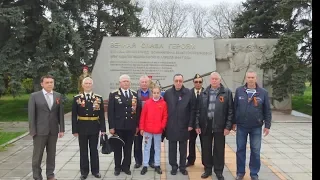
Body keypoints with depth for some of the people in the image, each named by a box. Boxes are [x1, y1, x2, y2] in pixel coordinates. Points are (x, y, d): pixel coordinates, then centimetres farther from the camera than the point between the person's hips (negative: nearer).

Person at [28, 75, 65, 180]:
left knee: (52, 154, 11)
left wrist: (61, 129, 2)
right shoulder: (34, 96, -3)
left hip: (53, 130, 3)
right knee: (37, 155, 6)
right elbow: (31, 114, -5)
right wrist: (32, 130, -8)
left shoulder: (58, 96, 5)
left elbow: (60, 113, 4)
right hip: (40, 130, -3)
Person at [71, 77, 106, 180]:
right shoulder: (77, 98, 0)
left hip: (94, 127, 1)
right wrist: (75, 130, -6)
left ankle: (95, 170, 23)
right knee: (83, 150, 9)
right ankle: (84, 171, 22)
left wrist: (103, 128, -5)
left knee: (94, 150, 11)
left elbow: (102, 115, 0)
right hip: (82, 127, 0)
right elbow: (74, 116, -1)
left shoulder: (98, 98, 1)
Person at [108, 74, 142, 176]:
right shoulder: (113, 94, -3)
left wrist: (137, 125, 2)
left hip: (131, 127, 2)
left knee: (128, 148, 12)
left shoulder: (135, 94, 5)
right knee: (118, 148, 11)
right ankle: (117, 167, 26)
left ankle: (126, 166, 27)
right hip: (118, 126, -2)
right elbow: (110, 111, -6)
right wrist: (111, 126, -10)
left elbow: (138, 110, 5)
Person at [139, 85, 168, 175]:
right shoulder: (147, 102, -3)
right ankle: (145, 166, 19)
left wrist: (162, 126, -10)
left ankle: (157, 165, 24)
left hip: (158, 130, 0)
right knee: (147, 148, 9)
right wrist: (141, 128, -3)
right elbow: (143, 116, -1)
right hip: (147, 130, 0)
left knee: (158, 148, 12)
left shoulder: (163, 103, -3)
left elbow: (165, 116, 0)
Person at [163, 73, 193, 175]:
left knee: (183, 148, 11)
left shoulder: (188, 93, -4)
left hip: (184, 125, -1)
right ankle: (174, 166, 24)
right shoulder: (168, 93, -1)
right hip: (171, 126, 1)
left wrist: (190, 124, -5)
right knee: (172, 147, 10)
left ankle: (182, 166, 25)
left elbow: (191, 109, -3)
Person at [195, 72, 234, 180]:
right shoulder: (204, 93, 7)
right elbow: (199, 110, 7)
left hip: (220, 125, -2)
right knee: (206, 148, 11)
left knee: (219, 149, 8)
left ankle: (218, 171, 24)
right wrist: (197, 125, 2)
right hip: (205, 125, 2)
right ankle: (207, 169, 27)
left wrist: (228, 126, -8)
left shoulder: (227, 92, -1)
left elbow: (230, 110, -3)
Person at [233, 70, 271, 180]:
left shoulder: (263, 92, -3)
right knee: (240, 149, 9)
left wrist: (267, 125, -1)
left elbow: (267, 111, 1)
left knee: (255, 151, 8)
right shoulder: (239, 91, -2)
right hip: (241, 126, 1)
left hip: (256, 127, 0)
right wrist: (234, 122, 3)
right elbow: (234, 107, 3)